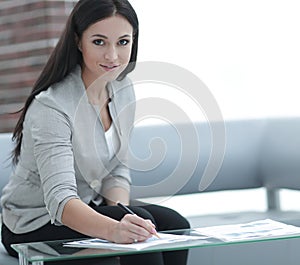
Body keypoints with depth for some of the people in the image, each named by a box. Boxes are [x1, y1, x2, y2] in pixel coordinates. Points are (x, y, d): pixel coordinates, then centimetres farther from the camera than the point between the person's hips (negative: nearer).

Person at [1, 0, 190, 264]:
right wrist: (114, 229, -53)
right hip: (36, 225, -7)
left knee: (175, 226, -15)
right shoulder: (50, 107, -26)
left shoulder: (123, 89, -1)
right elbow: (60, 199, -36)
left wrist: (121, 215, -15)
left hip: (89, 207, 7)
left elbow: (118, 169, 6)